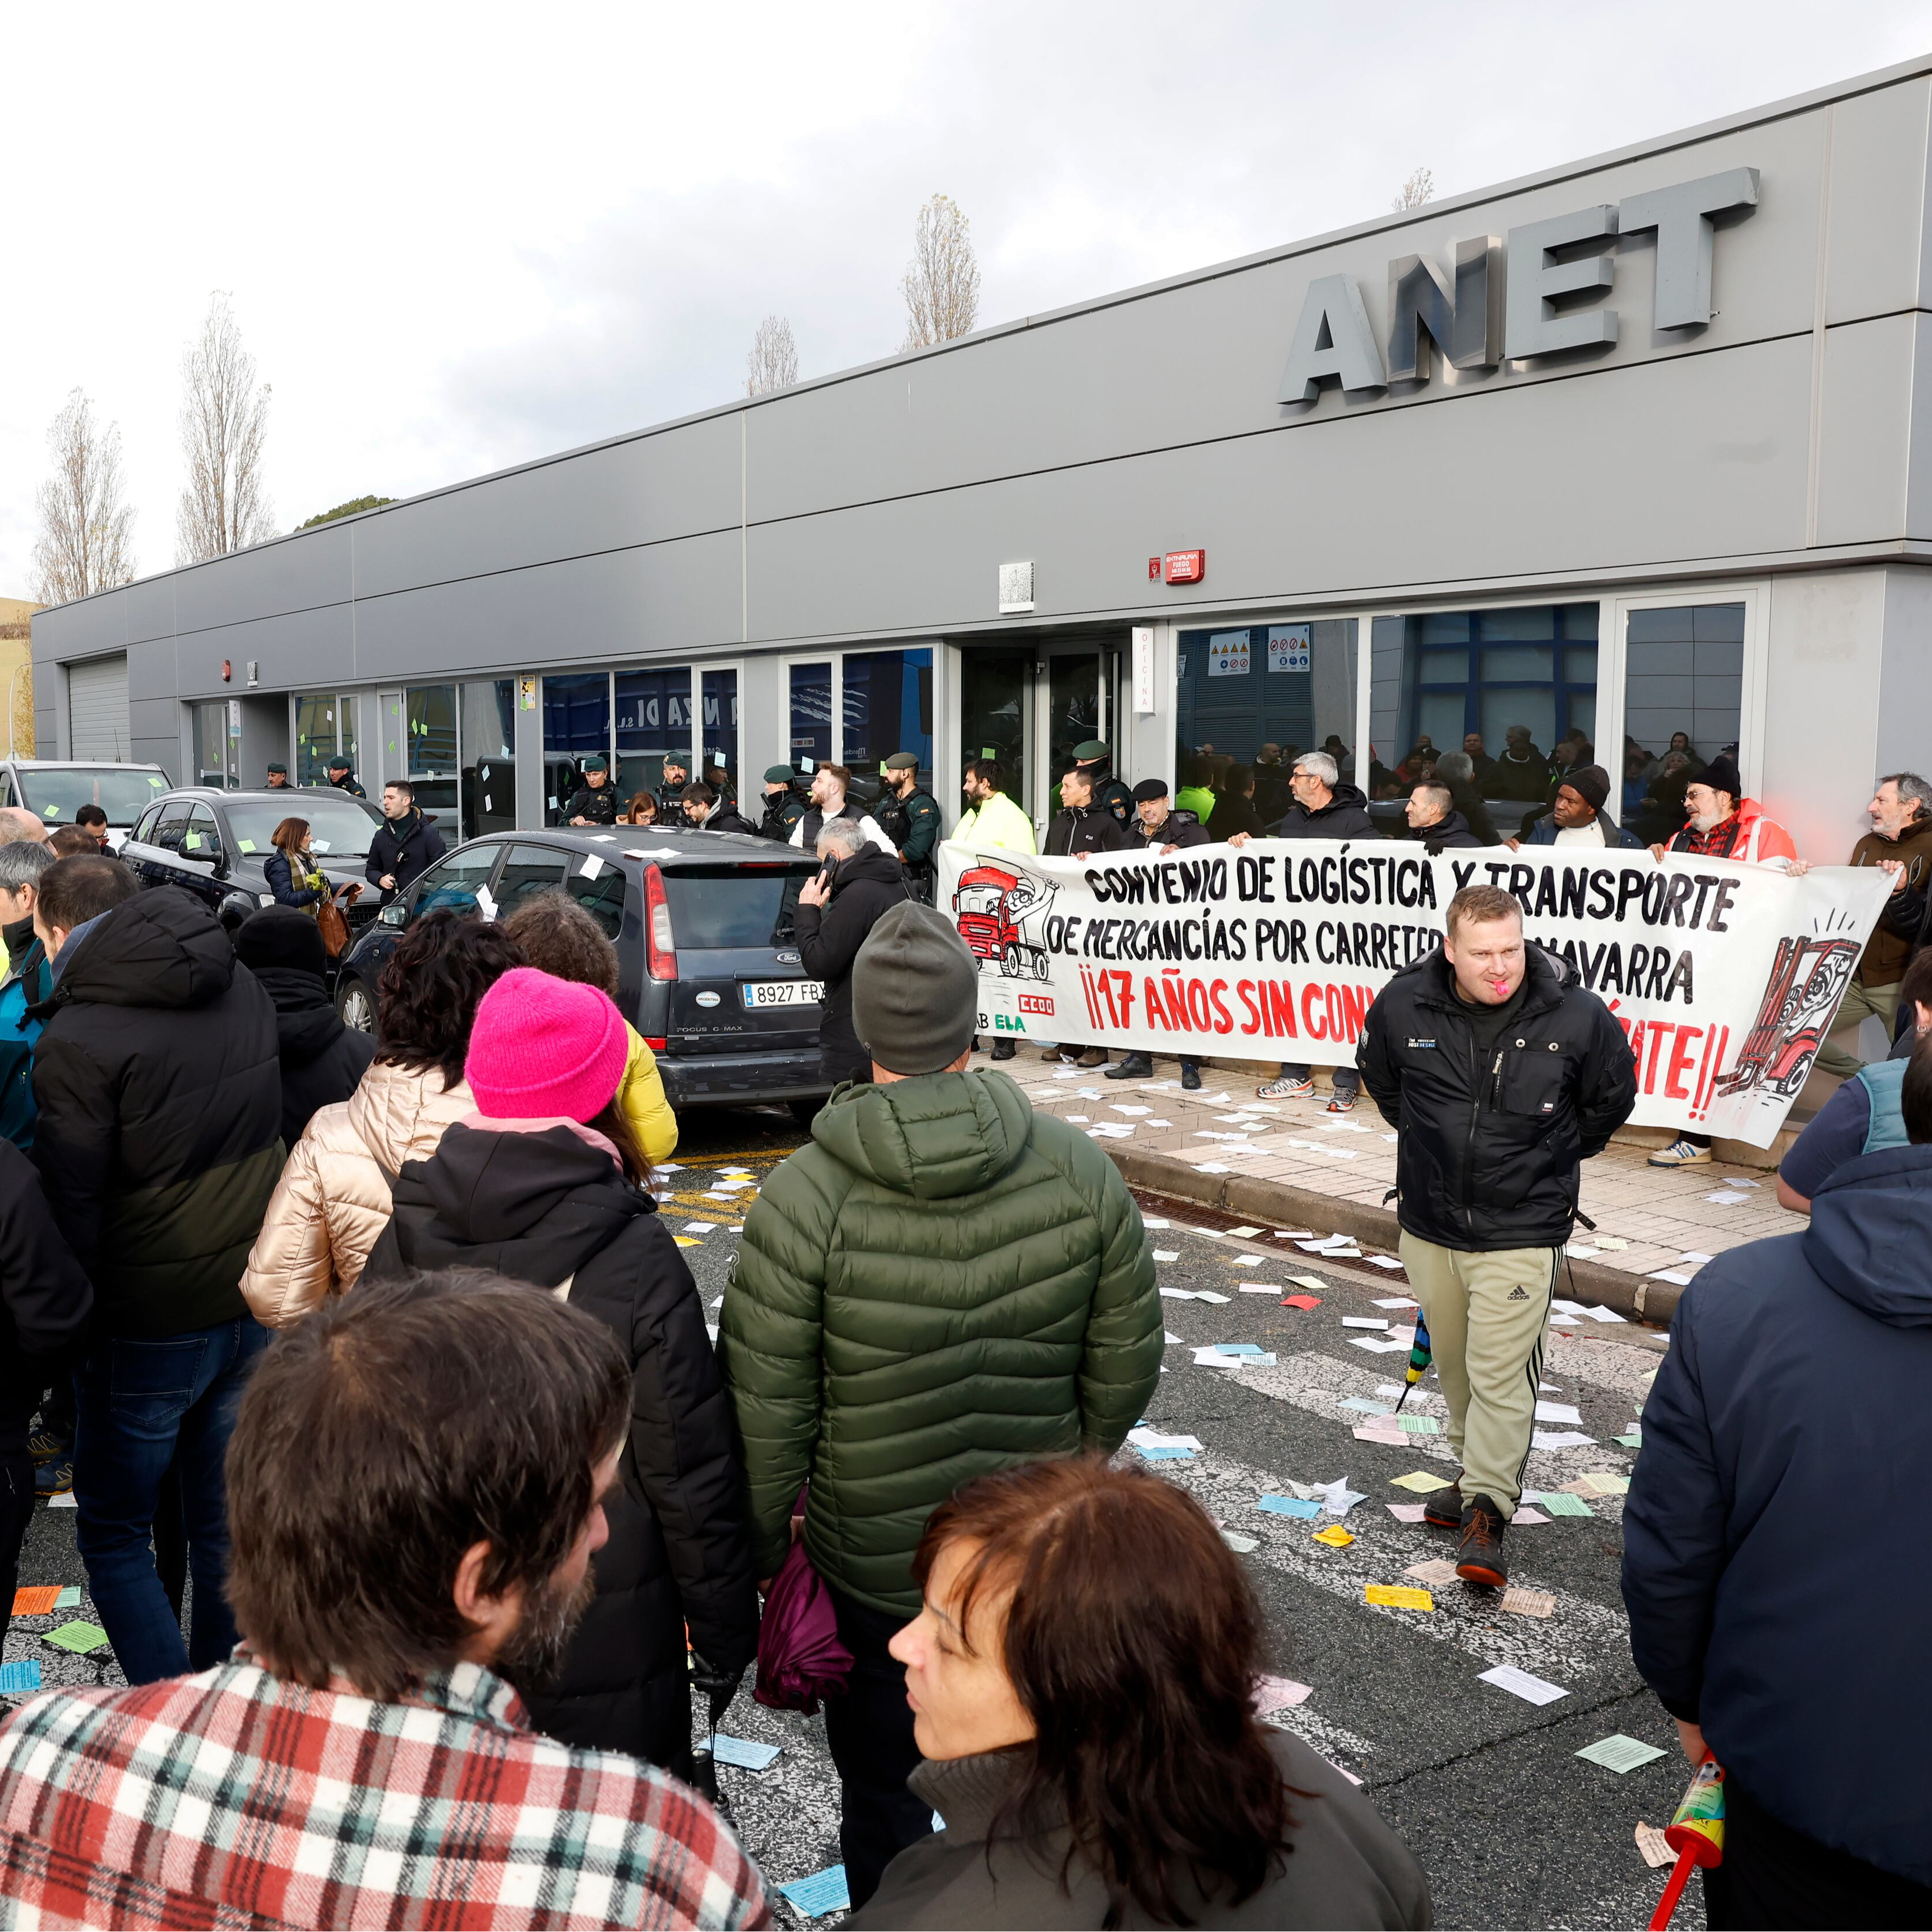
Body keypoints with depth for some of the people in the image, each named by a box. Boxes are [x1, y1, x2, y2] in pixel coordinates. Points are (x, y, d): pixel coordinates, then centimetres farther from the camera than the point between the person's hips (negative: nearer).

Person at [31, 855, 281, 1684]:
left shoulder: (76, 1040, -19)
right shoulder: (244, 989, 2)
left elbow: (70, 1204, -17)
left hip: (148, 1323, -6)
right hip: (255, 1301, 6)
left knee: (113, 1530, 11)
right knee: (228, 1521, 18)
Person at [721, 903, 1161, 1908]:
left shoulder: (805, 1194, -21)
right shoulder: (1078, 1168, -12)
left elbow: (765, 1406, -17)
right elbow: (1127, 1361, -3)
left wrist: (760, 1552, -1)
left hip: (870, 1566, -2)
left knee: (883, 1788, 19)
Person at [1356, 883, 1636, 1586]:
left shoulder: (1575, 1016, -14)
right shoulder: (1403, 1007, -11)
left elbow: (1611, 1100, 8)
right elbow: (1380, 1077, 14)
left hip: (1522, 1230, -3)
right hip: (1429, 1221, 3)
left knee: (1500, 1371, -5)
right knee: (1453, 1362, 16)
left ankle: (1486, 1510, 5)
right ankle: (1476, 1472, 36)